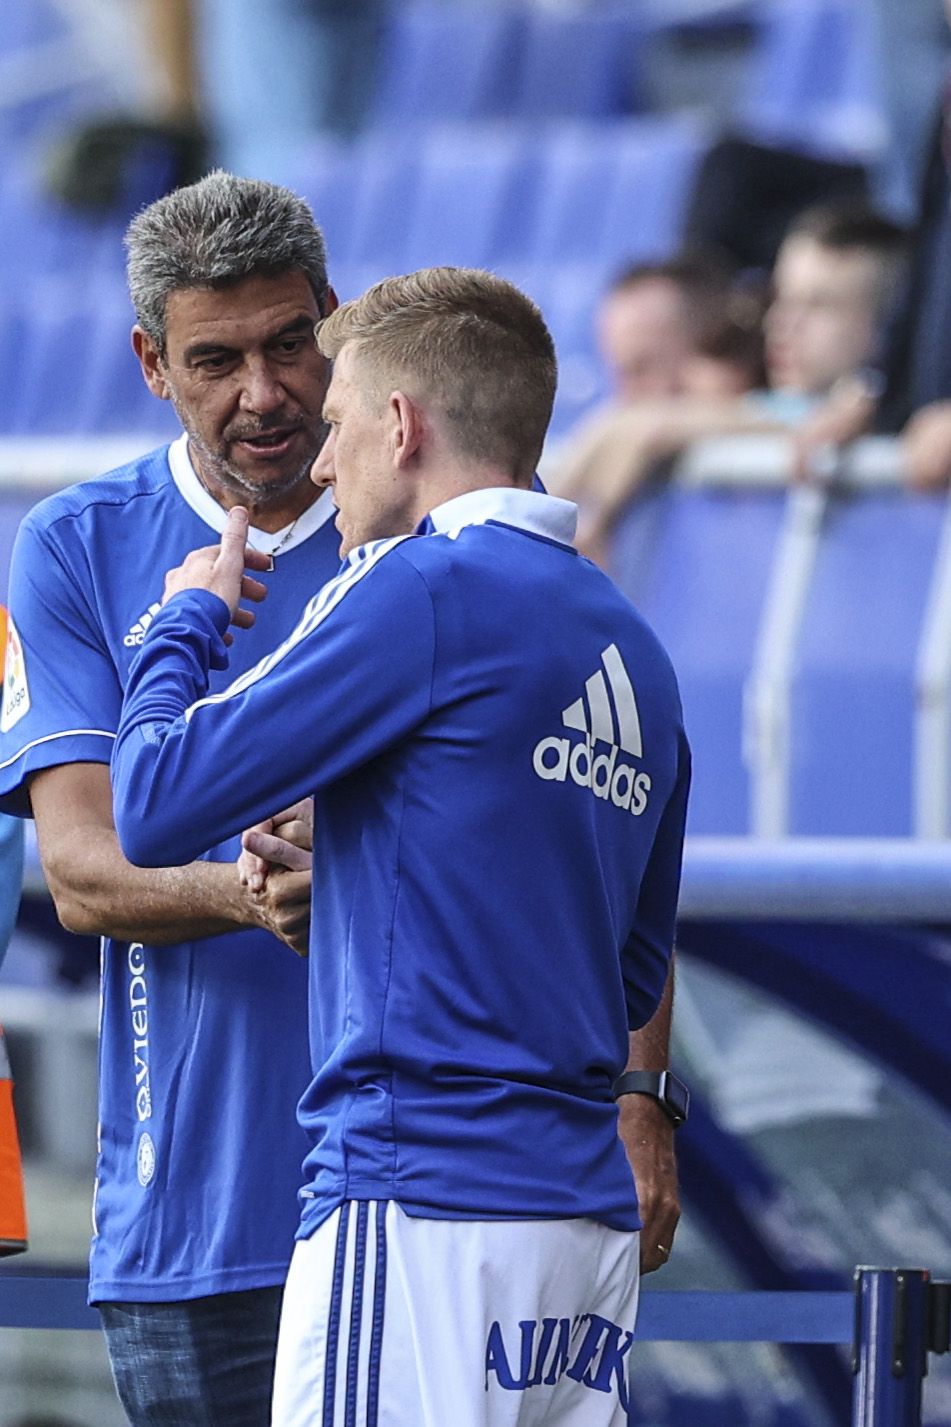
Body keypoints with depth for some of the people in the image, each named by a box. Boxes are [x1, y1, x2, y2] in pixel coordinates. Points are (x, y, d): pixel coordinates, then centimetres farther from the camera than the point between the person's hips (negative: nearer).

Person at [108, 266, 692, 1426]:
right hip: (593, 1214, 8)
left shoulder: (432, 586, -7)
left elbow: (155, 807, -7)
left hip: (426, 1208, -8)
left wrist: (188, 623, 11)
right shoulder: (632, 645, 16)